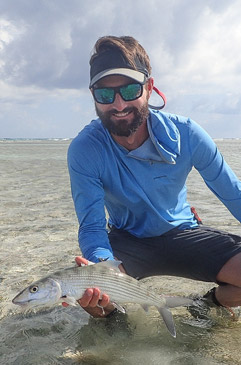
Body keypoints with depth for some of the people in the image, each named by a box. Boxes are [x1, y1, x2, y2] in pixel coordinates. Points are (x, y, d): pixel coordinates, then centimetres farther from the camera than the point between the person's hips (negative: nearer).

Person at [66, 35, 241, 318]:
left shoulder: (186, 135, -18)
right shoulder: (83, 151, -21)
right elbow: (92, 225, -20)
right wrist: (101, 266, -42)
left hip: (182, 233, 1)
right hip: (126, 240, -1)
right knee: (90, 294, -31)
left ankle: (213, 303, 14)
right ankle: (111, 316, 8)